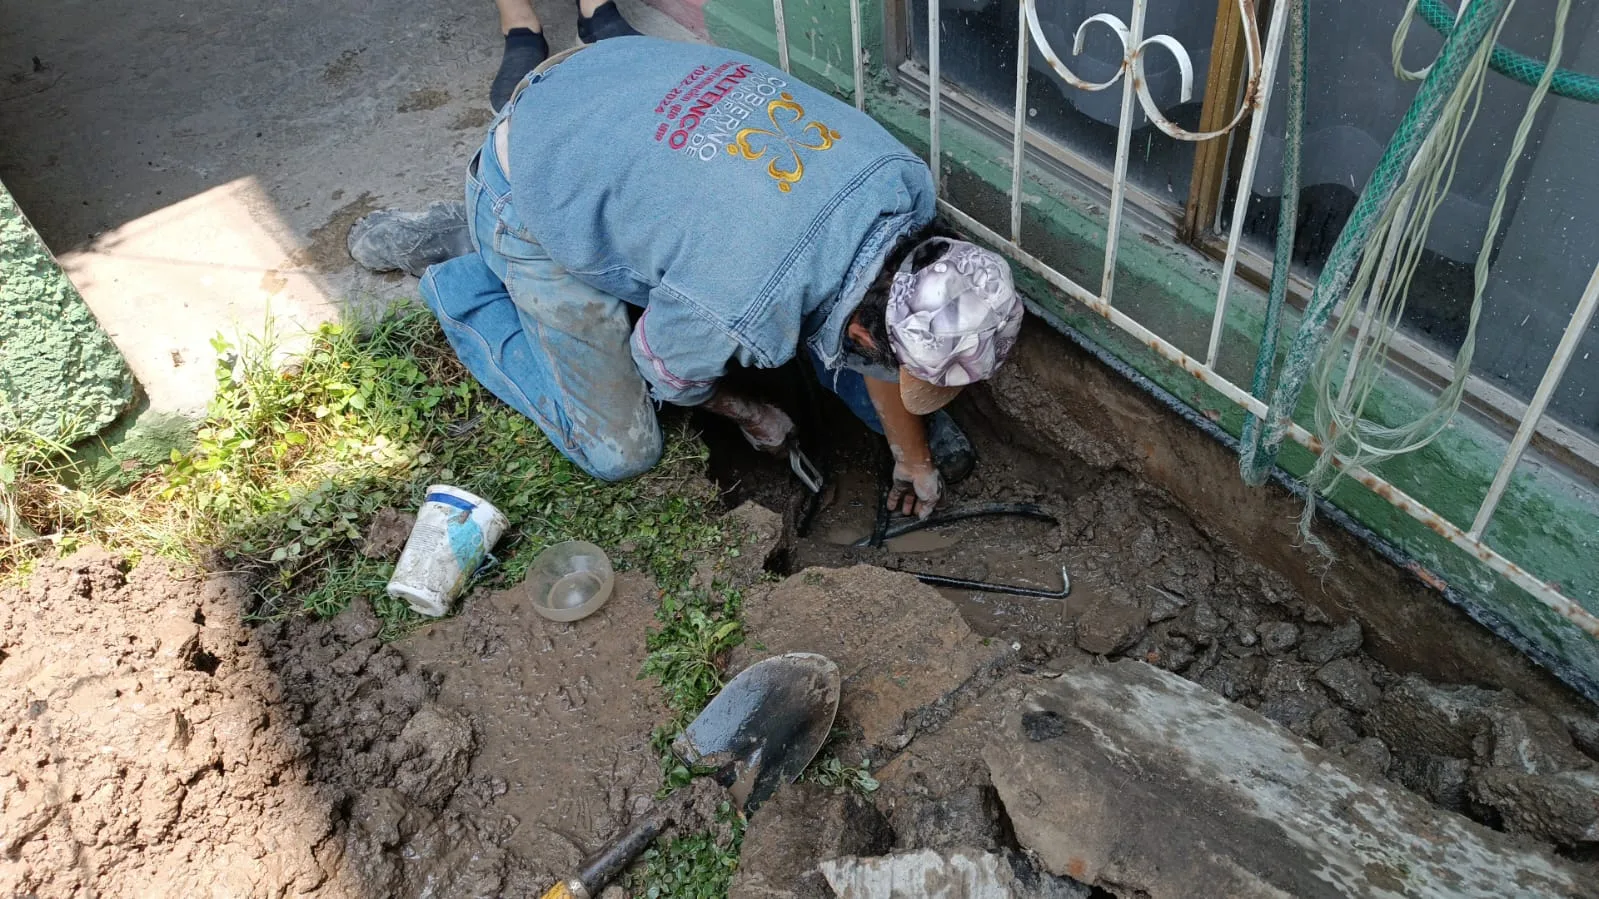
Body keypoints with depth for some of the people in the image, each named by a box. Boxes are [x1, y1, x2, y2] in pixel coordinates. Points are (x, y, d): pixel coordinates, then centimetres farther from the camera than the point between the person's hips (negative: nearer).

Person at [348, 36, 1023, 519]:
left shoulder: (904, 181, -22)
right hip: (537, 202, -5)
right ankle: (456, 272, 14)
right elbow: (667, 378, -14)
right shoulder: (737, 312, -40)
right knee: (621, 452, 4)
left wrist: (913, 457, 9)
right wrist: (746, 415, 5)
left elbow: (876, 337, -2)